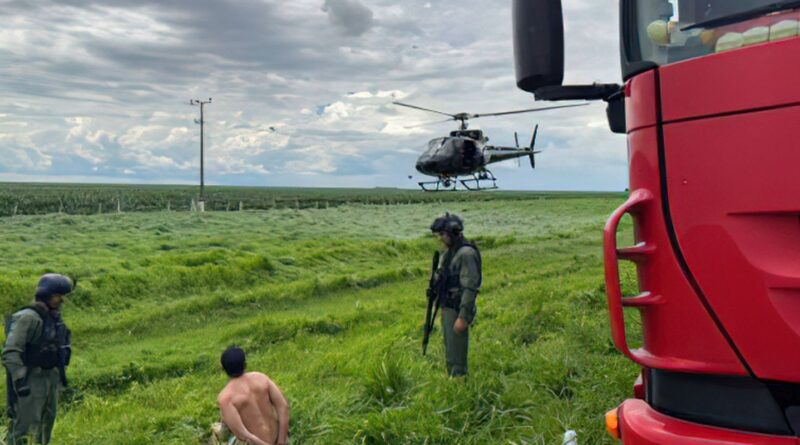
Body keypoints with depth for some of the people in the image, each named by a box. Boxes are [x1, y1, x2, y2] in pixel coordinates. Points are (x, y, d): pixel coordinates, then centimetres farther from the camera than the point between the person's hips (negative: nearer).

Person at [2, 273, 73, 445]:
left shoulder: (55, 317, 10)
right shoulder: (27, 318, -16)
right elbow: (11, 352, -21)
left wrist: (62, 374, 18)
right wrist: (19, 380, -25)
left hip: (51, 379, 8)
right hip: (30, 381, -8)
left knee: (45, 426, 15)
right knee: (25, 430, -8)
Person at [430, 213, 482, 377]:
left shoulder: (466, 253, -17)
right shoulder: (449, 253, 13)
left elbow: (470, 288, -22)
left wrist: (463, 317, -25)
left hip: (457, 311, -9)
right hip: (447, 309, 9)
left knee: (456, 356, -5)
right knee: (449, 353, 17)